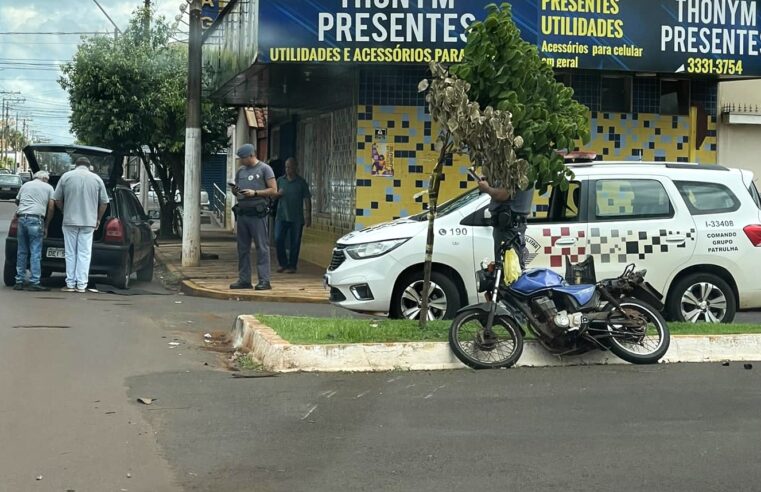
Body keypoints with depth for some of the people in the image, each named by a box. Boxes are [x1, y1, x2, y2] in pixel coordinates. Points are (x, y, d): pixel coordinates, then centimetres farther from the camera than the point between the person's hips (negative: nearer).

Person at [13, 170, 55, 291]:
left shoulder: (25, 185, 20)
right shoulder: (48, 187, 11)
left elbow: (17, 201, 32)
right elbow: (51, 207, 4)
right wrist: (46, 226, 11)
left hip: (22, 217, 4)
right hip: (36, 218, -4)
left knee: (21, 252, 11)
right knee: (35, 253, -4)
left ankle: (19, 281, 12)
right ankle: (34, 282, -7)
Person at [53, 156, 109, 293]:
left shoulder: (66, 176, 1)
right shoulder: (96, 179, 4)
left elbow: (57, 200, 5)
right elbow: (104, 202, 6)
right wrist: (98, 219, 18)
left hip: (70, 221, 0)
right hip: (89, 222, 0)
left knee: (70, 253, 6)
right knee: (84, 253, 3)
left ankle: (70, 284, 7)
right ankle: (81, 285, 1)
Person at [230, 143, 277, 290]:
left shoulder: (264, 169, -1)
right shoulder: (240, 170, 17)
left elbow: (273, 191, -5)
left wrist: (255, 193, -14)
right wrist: (235, 191, 1)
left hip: (258, 214, -6)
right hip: (242, 213, 6)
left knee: (262, 247, -6)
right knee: (243, 248, 8)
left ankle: (264, 280, -5)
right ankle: (244, 280, 14)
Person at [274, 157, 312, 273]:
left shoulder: (301, 182, 2)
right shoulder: (280, 181, 10)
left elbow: (307, 200, 0)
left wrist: (308, 216, -7)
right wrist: (278, 194, -5)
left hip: (296, 218, -2)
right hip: (281, 216, 2)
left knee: (294, 243, 1)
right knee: (278, 240, -4)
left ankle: (292, 266, 11)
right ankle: (283, 264, 11)